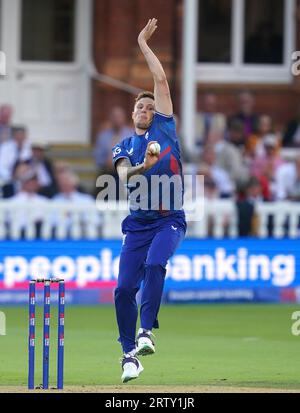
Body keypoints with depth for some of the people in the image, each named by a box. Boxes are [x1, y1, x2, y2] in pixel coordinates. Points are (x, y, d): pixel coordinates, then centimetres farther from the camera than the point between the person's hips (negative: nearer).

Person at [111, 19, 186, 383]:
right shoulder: (124, 147, 12)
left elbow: (161, 80, 5)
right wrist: (142, 167, -30)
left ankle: (147, 331, -28)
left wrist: (144, 44, 10)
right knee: (124, 288, -6)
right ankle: (130, 355, 4)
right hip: (138, 224, 2)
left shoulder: (164, 128, 9)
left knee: (154, 264, -30)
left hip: (170, 220, -2)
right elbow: (123, 177, -9)